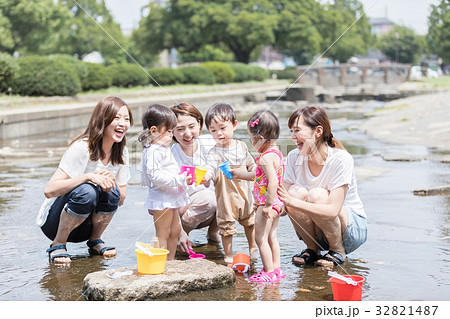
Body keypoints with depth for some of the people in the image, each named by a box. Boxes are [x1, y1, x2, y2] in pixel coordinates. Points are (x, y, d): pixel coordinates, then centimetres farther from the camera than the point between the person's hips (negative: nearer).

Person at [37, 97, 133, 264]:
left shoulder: (121, 152, -1)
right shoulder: (81, 148, -21)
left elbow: (121, 199, 2)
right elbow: (49, 190, -27)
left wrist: (111, 181, -20)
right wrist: (88, 176, -38)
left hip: (84, 226, 5)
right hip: (53, 222, -5)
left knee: (112, 193, -23)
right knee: (87, 191, -34)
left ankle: (95, 241, 0)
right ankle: (57, 244, -13)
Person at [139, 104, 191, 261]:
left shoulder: (162, 149, 15)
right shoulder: (153, 151, -20)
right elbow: (155, 176, -29)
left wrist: (183, 178, 19)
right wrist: (180, 180, -30)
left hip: (170, 199, 11)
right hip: (161, 199, -11)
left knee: (175, 231, 19)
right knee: (162, 235, -4)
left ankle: (170, 261, 31)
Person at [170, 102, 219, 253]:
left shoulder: (210, 144, -13)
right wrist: (181, 234, -31)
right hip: (184, 207, -4)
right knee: (207, 197, -33)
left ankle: (213, 232, 2)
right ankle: (179, 232, -7)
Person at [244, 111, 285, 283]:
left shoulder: (266, 157, -22)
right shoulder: (276, 153, 10)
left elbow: (273, 182, -30)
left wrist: (268, 204, -26)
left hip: (268, 203, -10)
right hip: (276, 202, 10)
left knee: (260, 238, -2)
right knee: (271, 237, 18)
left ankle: (269, 272, 2)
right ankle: (276, 268, 24)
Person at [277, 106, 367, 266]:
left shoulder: (341, 159, -21)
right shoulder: (294, 157, -7)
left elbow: (333, 210, -31)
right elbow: (285, 207, -10)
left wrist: (292, 201, -40)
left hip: (353, 228, -4)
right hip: (316, 231, 4)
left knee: (317, 195, -31)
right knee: (298, 192, -25)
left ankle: (338, 251, -8)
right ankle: (312, 249, -4)